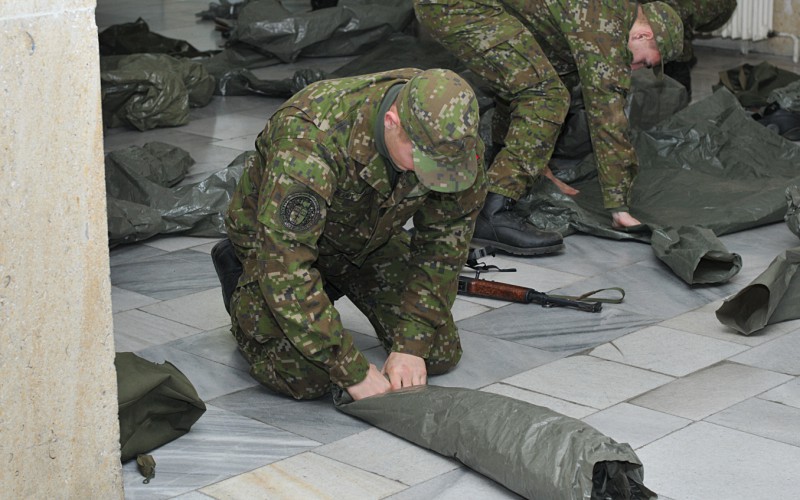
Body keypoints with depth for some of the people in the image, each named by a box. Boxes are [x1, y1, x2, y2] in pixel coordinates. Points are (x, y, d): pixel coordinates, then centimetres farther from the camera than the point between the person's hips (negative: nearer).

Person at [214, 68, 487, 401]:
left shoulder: (457, 140, -26)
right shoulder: (310, 140, -43)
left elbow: (445, 242, -14)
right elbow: (285, 269, -42)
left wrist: (411, 344, -22)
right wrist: (355, 373, -40)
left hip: (370, 237, 5)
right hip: (276, 235, -5)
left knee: (441, 354, -5)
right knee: (305, 377, -23)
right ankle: (242, 290, 9)